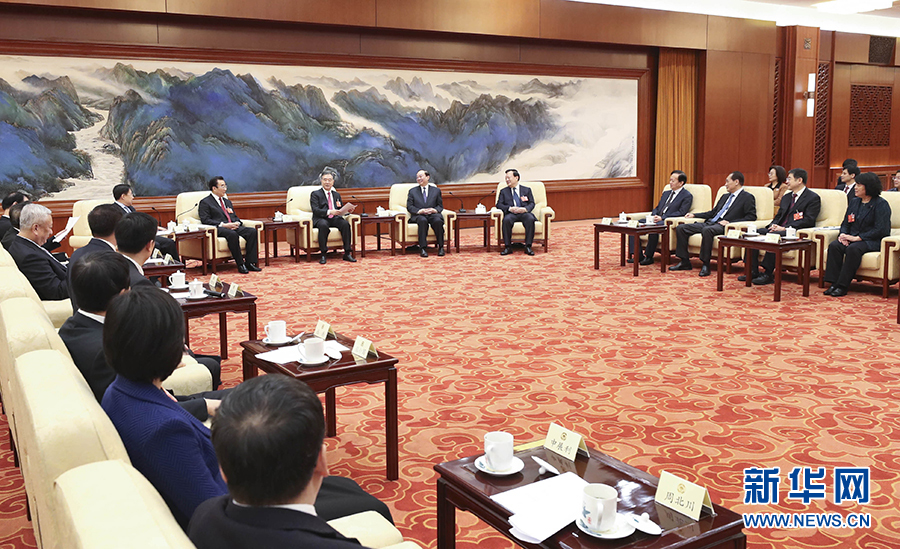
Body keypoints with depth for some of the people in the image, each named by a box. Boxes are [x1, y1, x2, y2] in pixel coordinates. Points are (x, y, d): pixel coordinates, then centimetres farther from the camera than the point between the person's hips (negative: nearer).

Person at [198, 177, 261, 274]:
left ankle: (250, 262, -24)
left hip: (234, 226, 7)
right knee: (232, 234, -40)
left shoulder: (228, 202, 30)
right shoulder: (205, 202, 7)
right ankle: (240, 264, -32)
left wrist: (237, 223, 1)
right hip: (219, 229, -7)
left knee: (253, 231, -21)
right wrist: (223, 225, -17)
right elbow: (205, 220, -6)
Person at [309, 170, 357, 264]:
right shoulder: (315, 194, 6)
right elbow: (315, 210, -8)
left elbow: (341, 209, 21)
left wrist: (347, 210, -3)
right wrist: (329, 212, -24)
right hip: (321, 219, -4)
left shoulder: (336, 195, 23)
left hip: (335, 219, 4)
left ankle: (347, 253, -25)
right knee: (323, 225, -39)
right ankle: (323, 254, -31)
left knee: (345, 223, -28)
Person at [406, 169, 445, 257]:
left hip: (433, 214, 1)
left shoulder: (436, 190, 20)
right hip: (419, 215, -1)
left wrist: (435, 210, -10)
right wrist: (419, 211, -12)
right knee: (423, 220, -38)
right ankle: (422, 248, -40)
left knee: (438, 221, -36)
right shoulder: (412, 191, 18)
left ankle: (441, 247, -25)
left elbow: (440, 206, 15)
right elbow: (409, 206, 8)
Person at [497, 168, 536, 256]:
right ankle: (507, 247, -30)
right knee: (506, 220, -36)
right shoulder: (503, 191, 19)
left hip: (524, 213, 0)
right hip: (511, 213, 0)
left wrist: (525, 209, -12)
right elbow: (499, 204, 8)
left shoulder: (526, 190, 19)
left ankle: (528, 247, -32)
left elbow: (532, 203, 11)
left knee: (530, 219, -35)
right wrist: (509, 208, -12)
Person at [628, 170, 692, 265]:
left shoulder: (687, 196, 0)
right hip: (656, 219, 8)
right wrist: (653, 215, -1)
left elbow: (681, 213, -11)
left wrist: (662, 218, -18)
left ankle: (648, 256, -25)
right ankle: (638, 255, -16)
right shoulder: (666, 193, 24)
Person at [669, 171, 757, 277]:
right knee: (681, 228, -7)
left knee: (707, 230, -41)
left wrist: (730, 222, -17)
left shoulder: (747, 198, 4)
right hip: (709, 223, 8)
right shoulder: (725, 196, 29)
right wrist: (694, 215, 21)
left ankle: (705, 264, -32)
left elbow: (752, 216, -8)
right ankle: (685, 262, -5)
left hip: (722, 226, -8)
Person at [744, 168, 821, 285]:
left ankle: (767, 274, -33)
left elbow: (808, 220, -11)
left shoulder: (813, 198, 0)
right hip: (778, 229, 8)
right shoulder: (787, 197, 25)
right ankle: (753, 271, -17)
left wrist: (784, 228, -19)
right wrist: (773, 225, -1)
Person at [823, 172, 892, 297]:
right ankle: (834, 283, -28)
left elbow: (881, 230, -14)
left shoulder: (881, 204, -5)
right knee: (834, 246, -24)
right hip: (853, 238, 6)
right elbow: (845, 223, 19)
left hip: (872, 241, -6)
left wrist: (857, 238, -19)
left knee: (853, 248, -36)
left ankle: (842, 286, -33)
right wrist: (843, 235, -5)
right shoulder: (854, 202, 17)